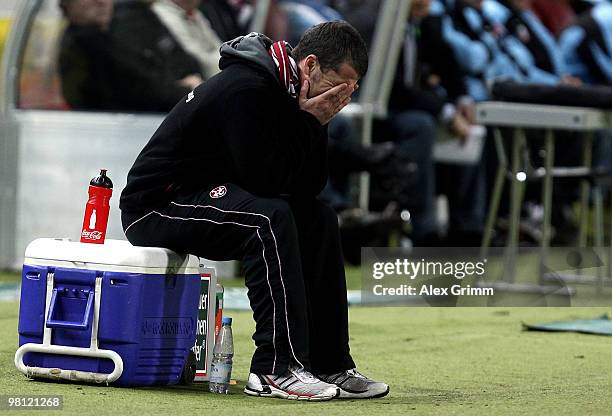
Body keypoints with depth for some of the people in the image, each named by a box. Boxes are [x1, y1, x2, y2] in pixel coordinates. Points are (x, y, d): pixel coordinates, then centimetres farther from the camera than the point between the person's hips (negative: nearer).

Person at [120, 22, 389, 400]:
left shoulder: (285, 94, 6)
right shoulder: (245, 89, -23)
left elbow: (308, 188, 6)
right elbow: (265, 178, -27)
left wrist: (315, 125, -8)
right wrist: (309, 122, -19)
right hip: (154, 207, -10)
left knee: (318, 219, 5)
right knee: (269, 218, -31)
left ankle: (330, 366, 5)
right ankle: (277, 368, -28)